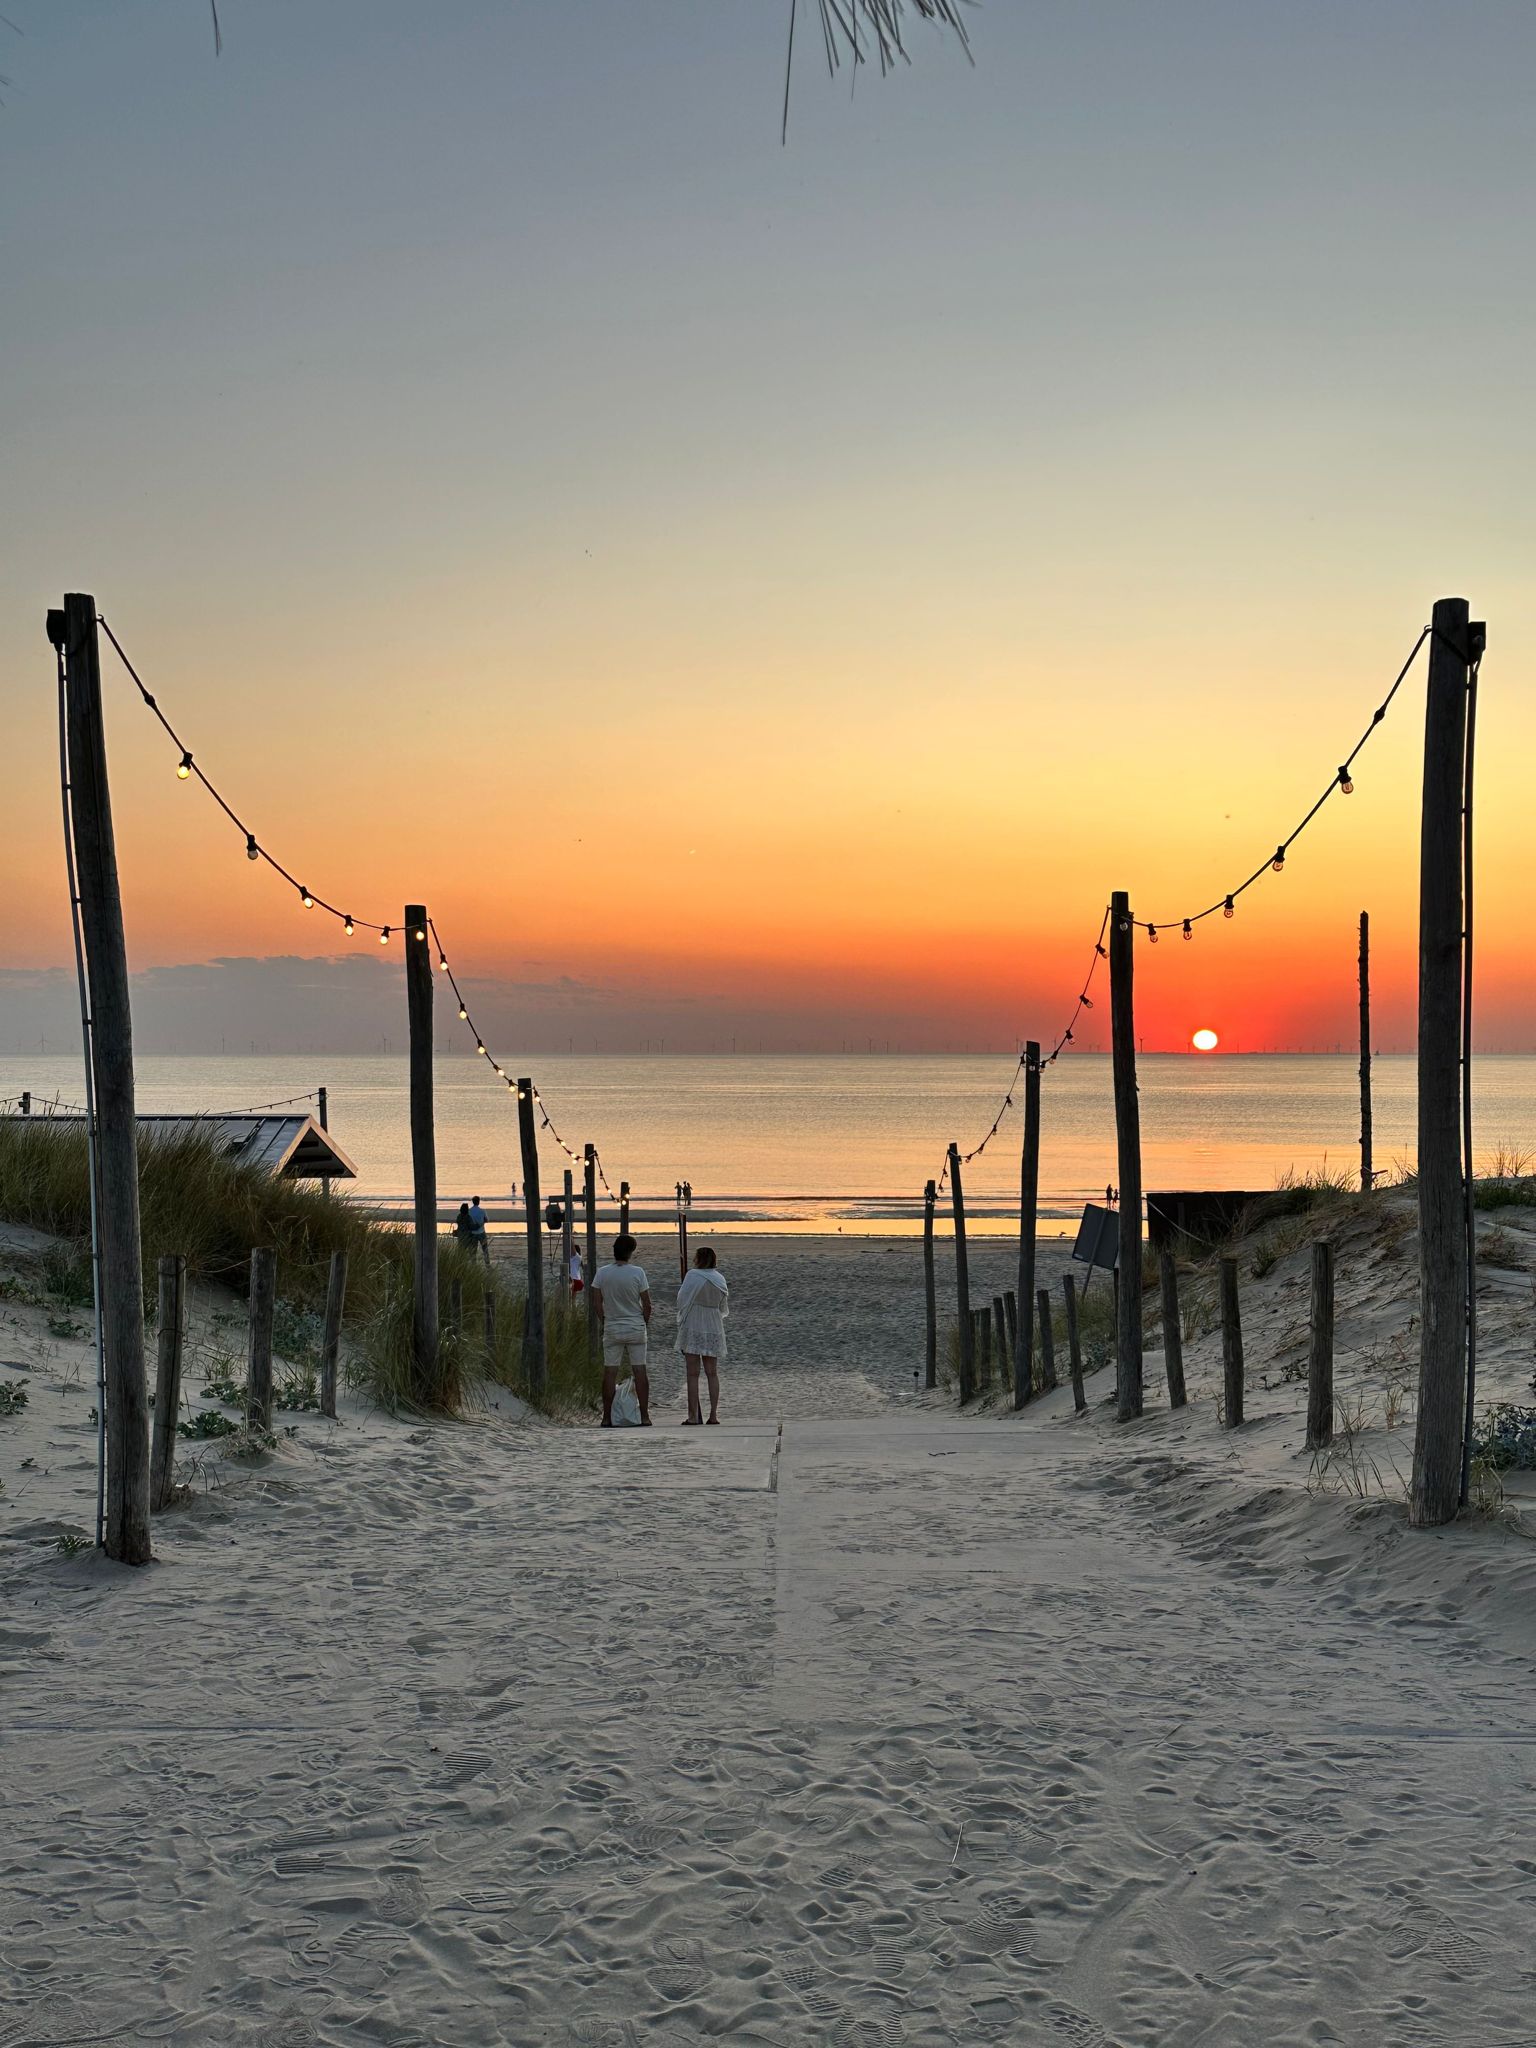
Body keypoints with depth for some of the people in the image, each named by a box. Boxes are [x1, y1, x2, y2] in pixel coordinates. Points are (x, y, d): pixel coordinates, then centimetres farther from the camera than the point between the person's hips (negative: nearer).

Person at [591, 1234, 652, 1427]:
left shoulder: (601, 1273, -4)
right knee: (640, 1371, 3)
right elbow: (646, 1304, -5)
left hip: (612, 1329, 1)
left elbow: (598, 1304, 0)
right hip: (636, 1329, -1)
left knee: (610, 1372, 4)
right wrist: (646, 1324, 10)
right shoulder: (637, 1272, -9)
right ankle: (645, 1416, 3)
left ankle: (607, 1418, 4)